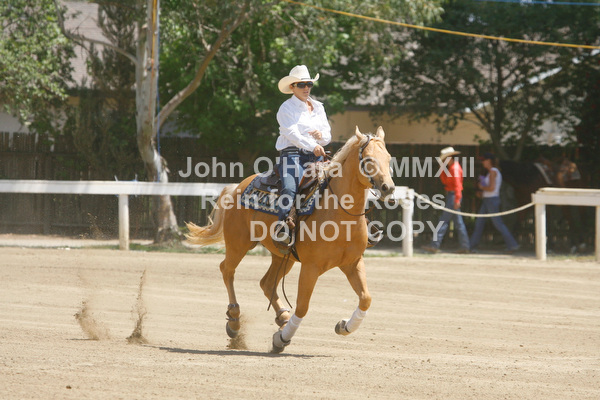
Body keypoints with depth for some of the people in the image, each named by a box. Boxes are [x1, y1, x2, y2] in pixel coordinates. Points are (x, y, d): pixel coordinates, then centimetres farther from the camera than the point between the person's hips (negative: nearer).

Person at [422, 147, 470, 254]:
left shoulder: (455, 168, -14)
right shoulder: (451, 167, 17)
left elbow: (457, 185, -21)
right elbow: (444, 181, 22)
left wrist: (457, 200, -25)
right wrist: (442, 168, 12)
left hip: (453, 196, -11)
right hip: (450, 196, 11)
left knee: (444, 221, -11)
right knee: (458, 222, 11)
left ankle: (435, 245, -12)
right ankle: (464, 246, 12)